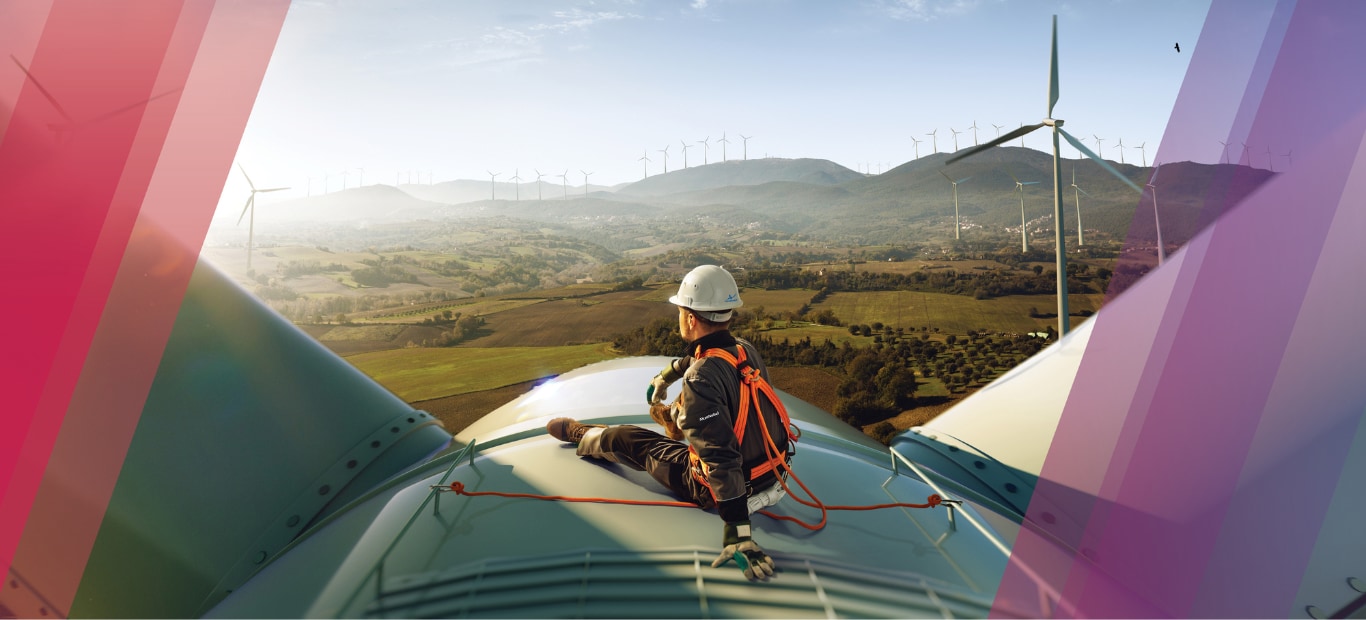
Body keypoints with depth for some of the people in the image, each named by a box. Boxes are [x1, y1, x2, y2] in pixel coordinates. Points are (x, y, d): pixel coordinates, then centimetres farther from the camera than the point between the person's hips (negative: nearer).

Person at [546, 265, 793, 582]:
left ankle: (579, 434, 42)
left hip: (728, 488, -6)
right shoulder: (746, 349, -6)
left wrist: (738, 533, -31)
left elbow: (721, 458, -34)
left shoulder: (700, 380, -31)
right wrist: (668, 373, 32)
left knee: (625, 440, 12)